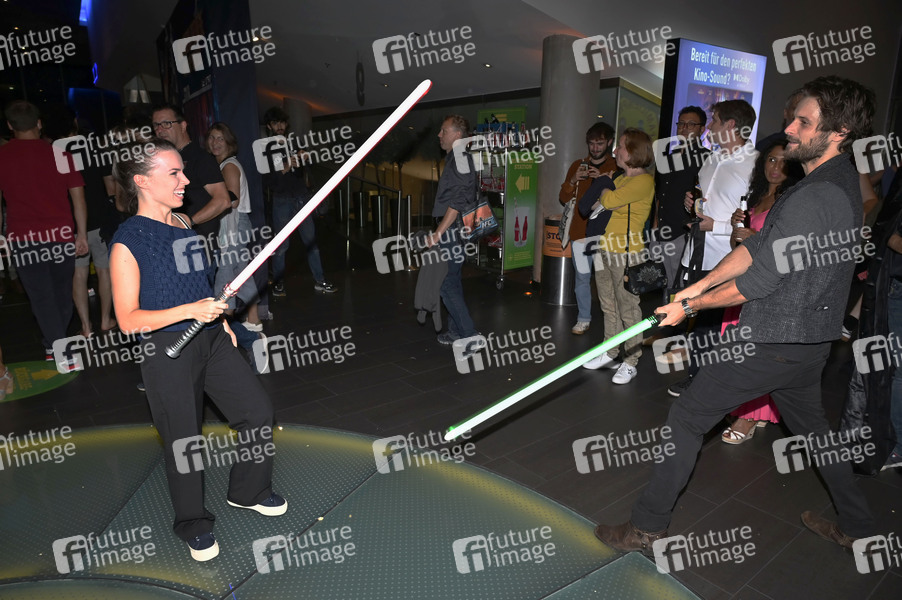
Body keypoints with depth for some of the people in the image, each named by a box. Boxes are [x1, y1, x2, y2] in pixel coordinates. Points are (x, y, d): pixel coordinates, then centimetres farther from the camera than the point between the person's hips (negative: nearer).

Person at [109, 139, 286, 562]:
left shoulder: (183, 223, 6)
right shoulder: (127, 242, -16)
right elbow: (128, 319, -17)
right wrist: (190, 311, -27)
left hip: (211, 340, 7)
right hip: (167, 352, -7)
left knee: (258, 411, 9)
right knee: (183, 439, 8)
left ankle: (248, 491, 34)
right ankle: (193, 524, 33)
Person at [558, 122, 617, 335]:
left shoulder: (617, 168, 3)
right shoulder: (578, 165, 12)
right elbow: (564, 198, 10)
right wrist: (573, 180, -8)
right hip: (581, 231, 3)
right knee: (581, 277, 6)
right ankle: (584, 319, 17)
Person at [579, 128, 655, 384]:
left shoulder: (644, 181, -10)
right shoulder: (620, 179, 17)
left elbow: (609, 200, -20)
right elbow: (588, 206, 15)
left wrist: (604, 191, 1)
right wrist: (601, 202, -6)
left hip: (626, 252, -9)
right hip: (604, 249, 9)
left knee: (628, 309, -2)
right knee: (609, 307, 14)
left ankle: (630, 362, 6)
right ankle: (610, 354, 25)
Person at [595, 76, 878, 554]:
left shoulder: (814, 198, -24)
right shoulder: (841, 183, 10)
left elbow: (758, 282, -21)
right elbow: (755, 246, 8)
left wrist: (691, 306, -8)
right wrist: (698, 286, 3)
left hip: (773, 344, -10)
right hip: (811, 338, 10)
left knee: (686, 418, -1)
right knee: (810, 425, 28)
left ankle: (648, 527, 11)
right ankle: (857, 526, 45)